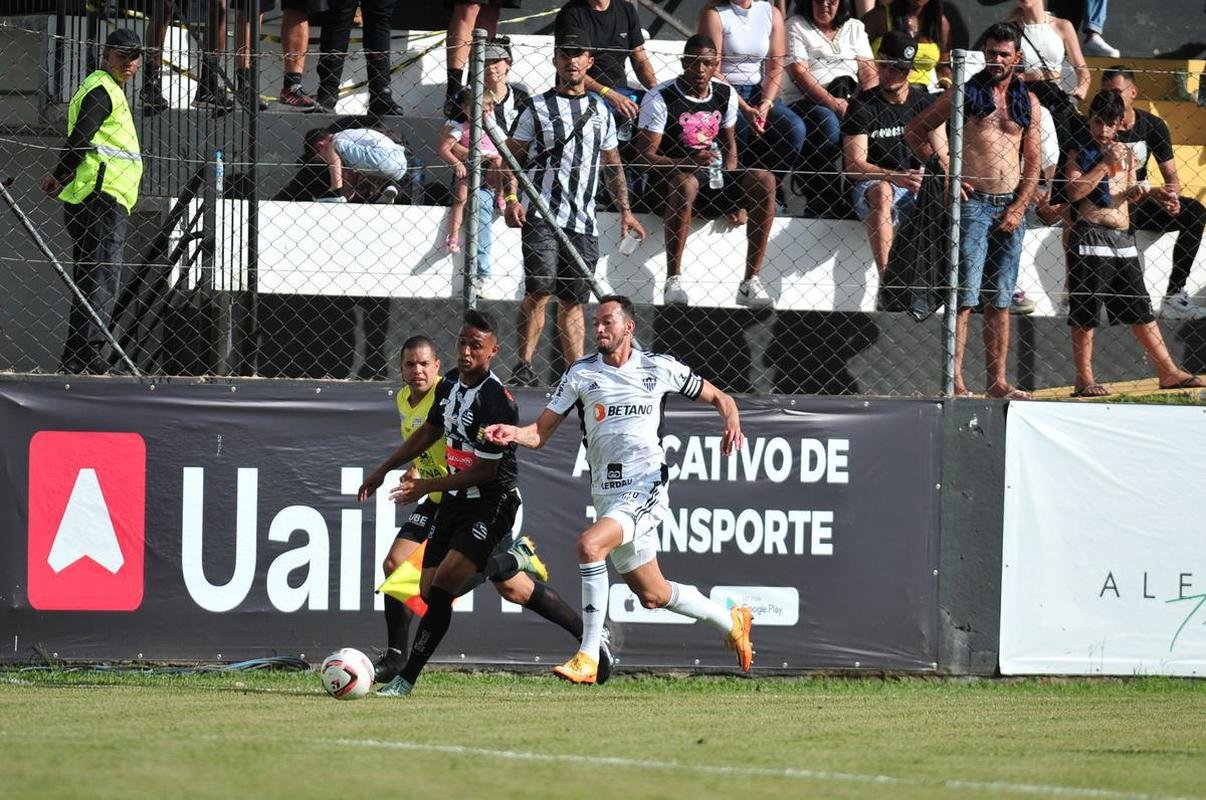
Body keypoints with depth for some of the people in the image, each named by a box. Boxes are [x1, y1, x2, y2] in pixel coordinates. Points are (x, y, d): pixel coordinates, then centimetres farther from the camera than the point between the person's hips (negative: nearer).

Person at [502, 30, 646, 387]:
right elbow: (512, 156, 2)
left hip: (583, 222, 4)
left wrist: (625, 210, 16)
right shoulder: (536, 108, 3)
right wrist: (511, 199, -12)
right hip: (541, 216, -4)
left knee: (573, 300, 7)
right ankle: (524, 366, -15)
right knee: (540, 290, -17)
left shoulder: (600, 111, 15)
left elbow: (612, 166, 23)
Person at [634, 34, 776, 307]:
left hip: (715, 180, 5)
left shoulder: (725, 95, 10)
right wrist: (689, 162, -27)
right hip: (671, 176, -5)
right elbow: (644, 155, -12)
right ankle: (673, 280, -37)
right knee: (686, 183, -40)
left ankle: (751, 282, -21)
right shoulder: (660, 98, -7)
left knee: (765, 180, -20)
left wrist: (732, 188, 3)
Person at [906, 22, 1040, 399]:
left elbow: (1033, 162, 11)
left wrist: (1018, 208, -1)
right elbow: (915, 130, 5)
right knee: (965, 296, -10)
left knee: (999, 300, 8)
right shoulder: (966, 94, 2)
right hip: (973, 202, -4)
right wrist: (943, 168, -6)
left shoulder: (1027, 102, 12)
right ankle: (955, 381, -12)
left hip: (1011, 207, 4)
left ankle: (998, 381, 10)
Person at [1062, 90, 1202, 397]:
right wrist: (1105, 164, -13)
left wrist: (1147, 192, 0)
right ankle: (1084, 379, 1)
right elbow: (1074, 192, -15)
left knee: (1141, 309, 10)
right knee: (1085, 312, -3)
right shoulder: (1080, 154, -2)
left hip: (1123, 237, 6)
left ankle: (1168, 371, 13)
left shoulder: (1125, 153, 15)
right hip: (1091, 233, -6)